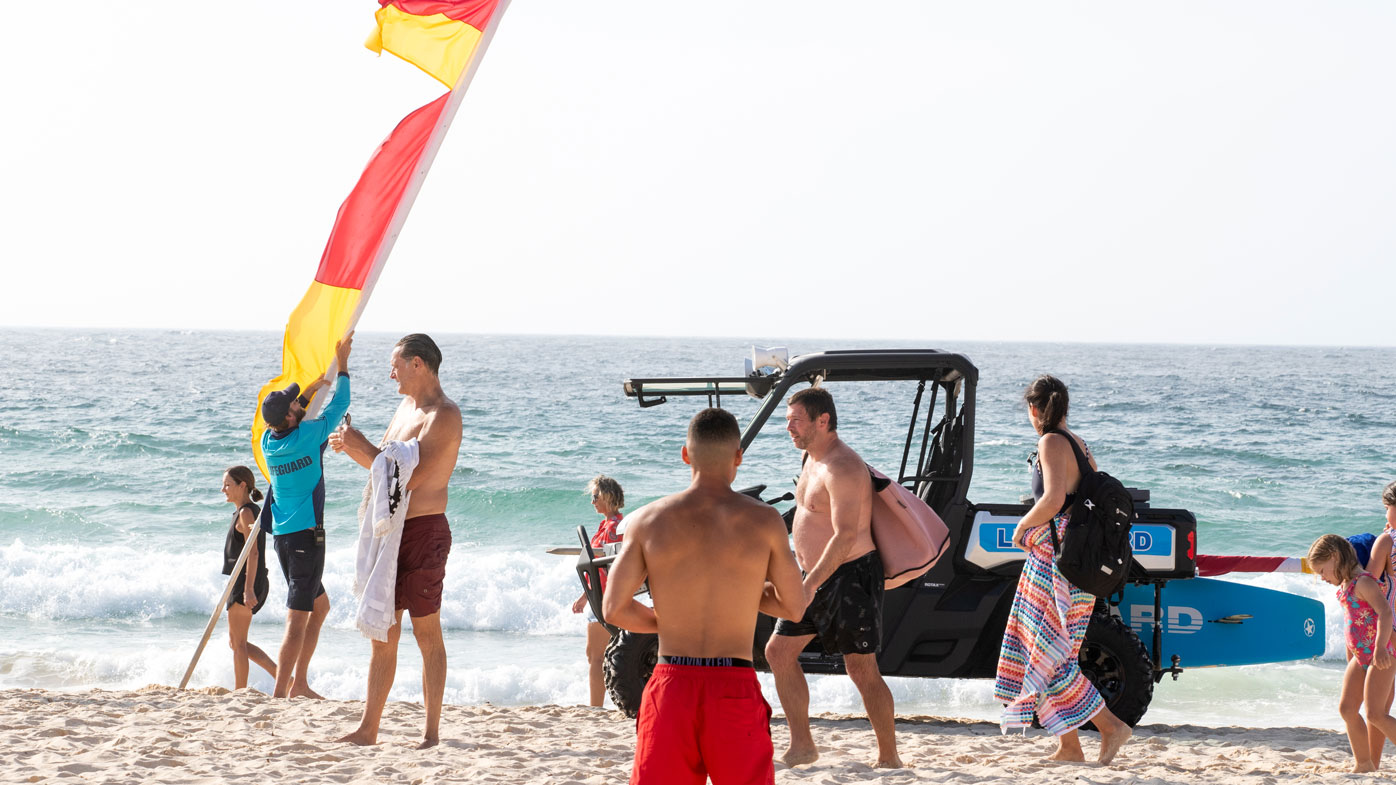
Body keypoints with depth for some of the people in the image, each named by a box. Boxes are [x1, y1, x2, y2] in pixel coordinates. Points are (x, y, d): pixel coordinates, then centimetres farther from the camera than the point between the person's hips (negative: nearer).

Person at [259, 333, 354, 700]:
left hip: (283, 534, 8)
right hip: (306, 533, -8)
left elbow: (286, 422, 28)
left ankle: (299, 682, 22)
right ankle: (280, 693, -14)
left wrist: (309, 393, 27)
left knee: (320, 605, 22)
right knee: (297, 618, -9)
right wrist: (342, 364, 9)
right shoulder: (307, 436, -15)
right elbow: (339, 405, -2)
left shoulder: (268, 441, 4)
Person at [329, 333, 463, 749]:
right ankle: (368, 729, 12)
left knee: (426, 632, -4)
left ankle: (431, 732, 1)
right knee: (382, 632, 9)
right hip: (391, 530, 9)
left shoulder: (444, 415, -14)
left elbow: (409, 477, -21)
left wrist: (363, 447, -12)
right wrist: (352, 447, 5)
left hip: (424, 531, -9)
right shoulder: (405, 407, 16)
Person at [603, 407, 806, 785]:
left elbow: (614, 609, 0)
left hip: (670, 685, 1)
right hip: (735, 689, -1)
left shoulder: (647, 520, 0)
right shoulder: (765, 521, -2)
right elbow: (794, 607, 6)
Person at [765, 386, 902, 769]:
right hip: (818, 577, 10)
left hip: (849, 578, -10)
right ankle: (801, 745, 14)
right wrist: (807, 578, 24)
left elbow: (845, 536, -28)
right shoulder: (814, 458, 12)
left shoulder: (842, 468, -21)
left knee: (862, 670, -7)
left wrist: (810, 584, -30)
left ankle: (889, 758, 0)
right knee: (779, 650, 8)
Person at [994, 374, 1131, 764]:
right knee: (1049, 652, 13)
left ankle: (1110, 725, -9)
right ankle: (1068, 747, 13)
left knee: (1050, 654, -5)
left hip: (1056, 558, -9)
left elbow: (1053, 501, -24)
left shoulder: (1051, 443, -12)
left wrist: (1023, 527, -8)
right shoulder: (1078, 444, 13)